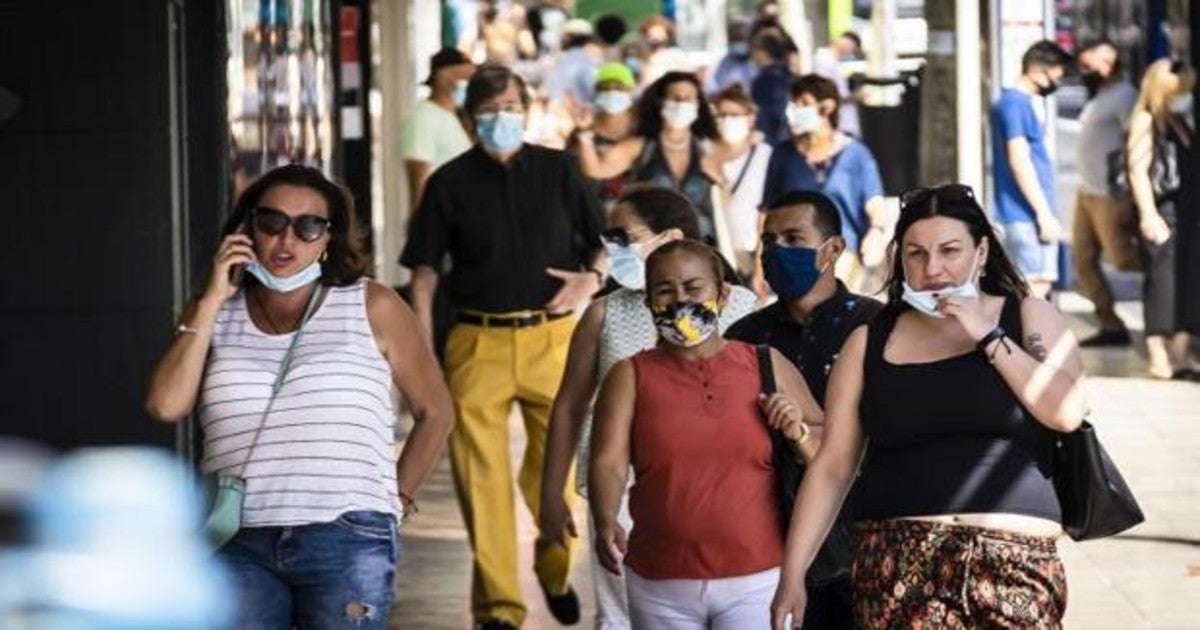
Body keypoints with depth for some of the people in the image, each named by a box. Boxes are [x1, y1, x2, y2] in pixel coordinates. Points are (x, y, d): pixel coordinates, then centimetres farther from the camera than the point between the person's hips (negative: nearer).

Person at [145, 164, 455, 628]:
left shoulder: (371, 308, 6)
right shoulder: (214, 315, 13)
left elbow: (435, 413, 12)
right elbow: (166, 405, -3)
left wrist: (397, 498, 7)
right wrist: (211, 302, 0)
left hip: (346, 542, -2)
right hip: (238, 545, 2)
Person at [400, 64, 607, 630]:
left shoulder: (558, 171, 8)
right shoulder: (451, 182, 6)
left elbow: (606, 239, 14)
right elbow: (424, 271, 6)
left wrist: (592, 277, -7)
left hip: (551, 335, 1)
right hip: (477, 343, -1)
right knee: (481, 476, -5)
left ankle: (556, 571, 31)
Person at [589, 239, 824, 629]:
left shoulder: (766, 366, 6)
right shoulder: (631, 377, 6)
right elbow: (609, 461, -7)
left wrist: (797, 433, -9)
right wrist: (606, 523, -26)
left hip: (756, 582, -1)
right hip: (661, 587, 1)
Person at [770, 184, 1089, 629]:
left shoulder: (1029, 319, 11)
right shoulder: (869, 343, 14)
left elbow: (1067, 412, -5)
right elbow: (832, 466, 11)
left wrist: (987, 337, -4)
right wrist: (792, 575, 4)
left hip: (1012, 557, -1)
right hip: (898, 566, 1)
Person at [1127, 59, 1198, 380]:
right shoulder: (1145, 122, -5)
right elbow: (1138, 170, -12)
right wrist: (1148, 214, -20)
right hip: (1161, 212, -8)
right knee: (1162, 279, -8)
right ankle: (1158, 356, -5)